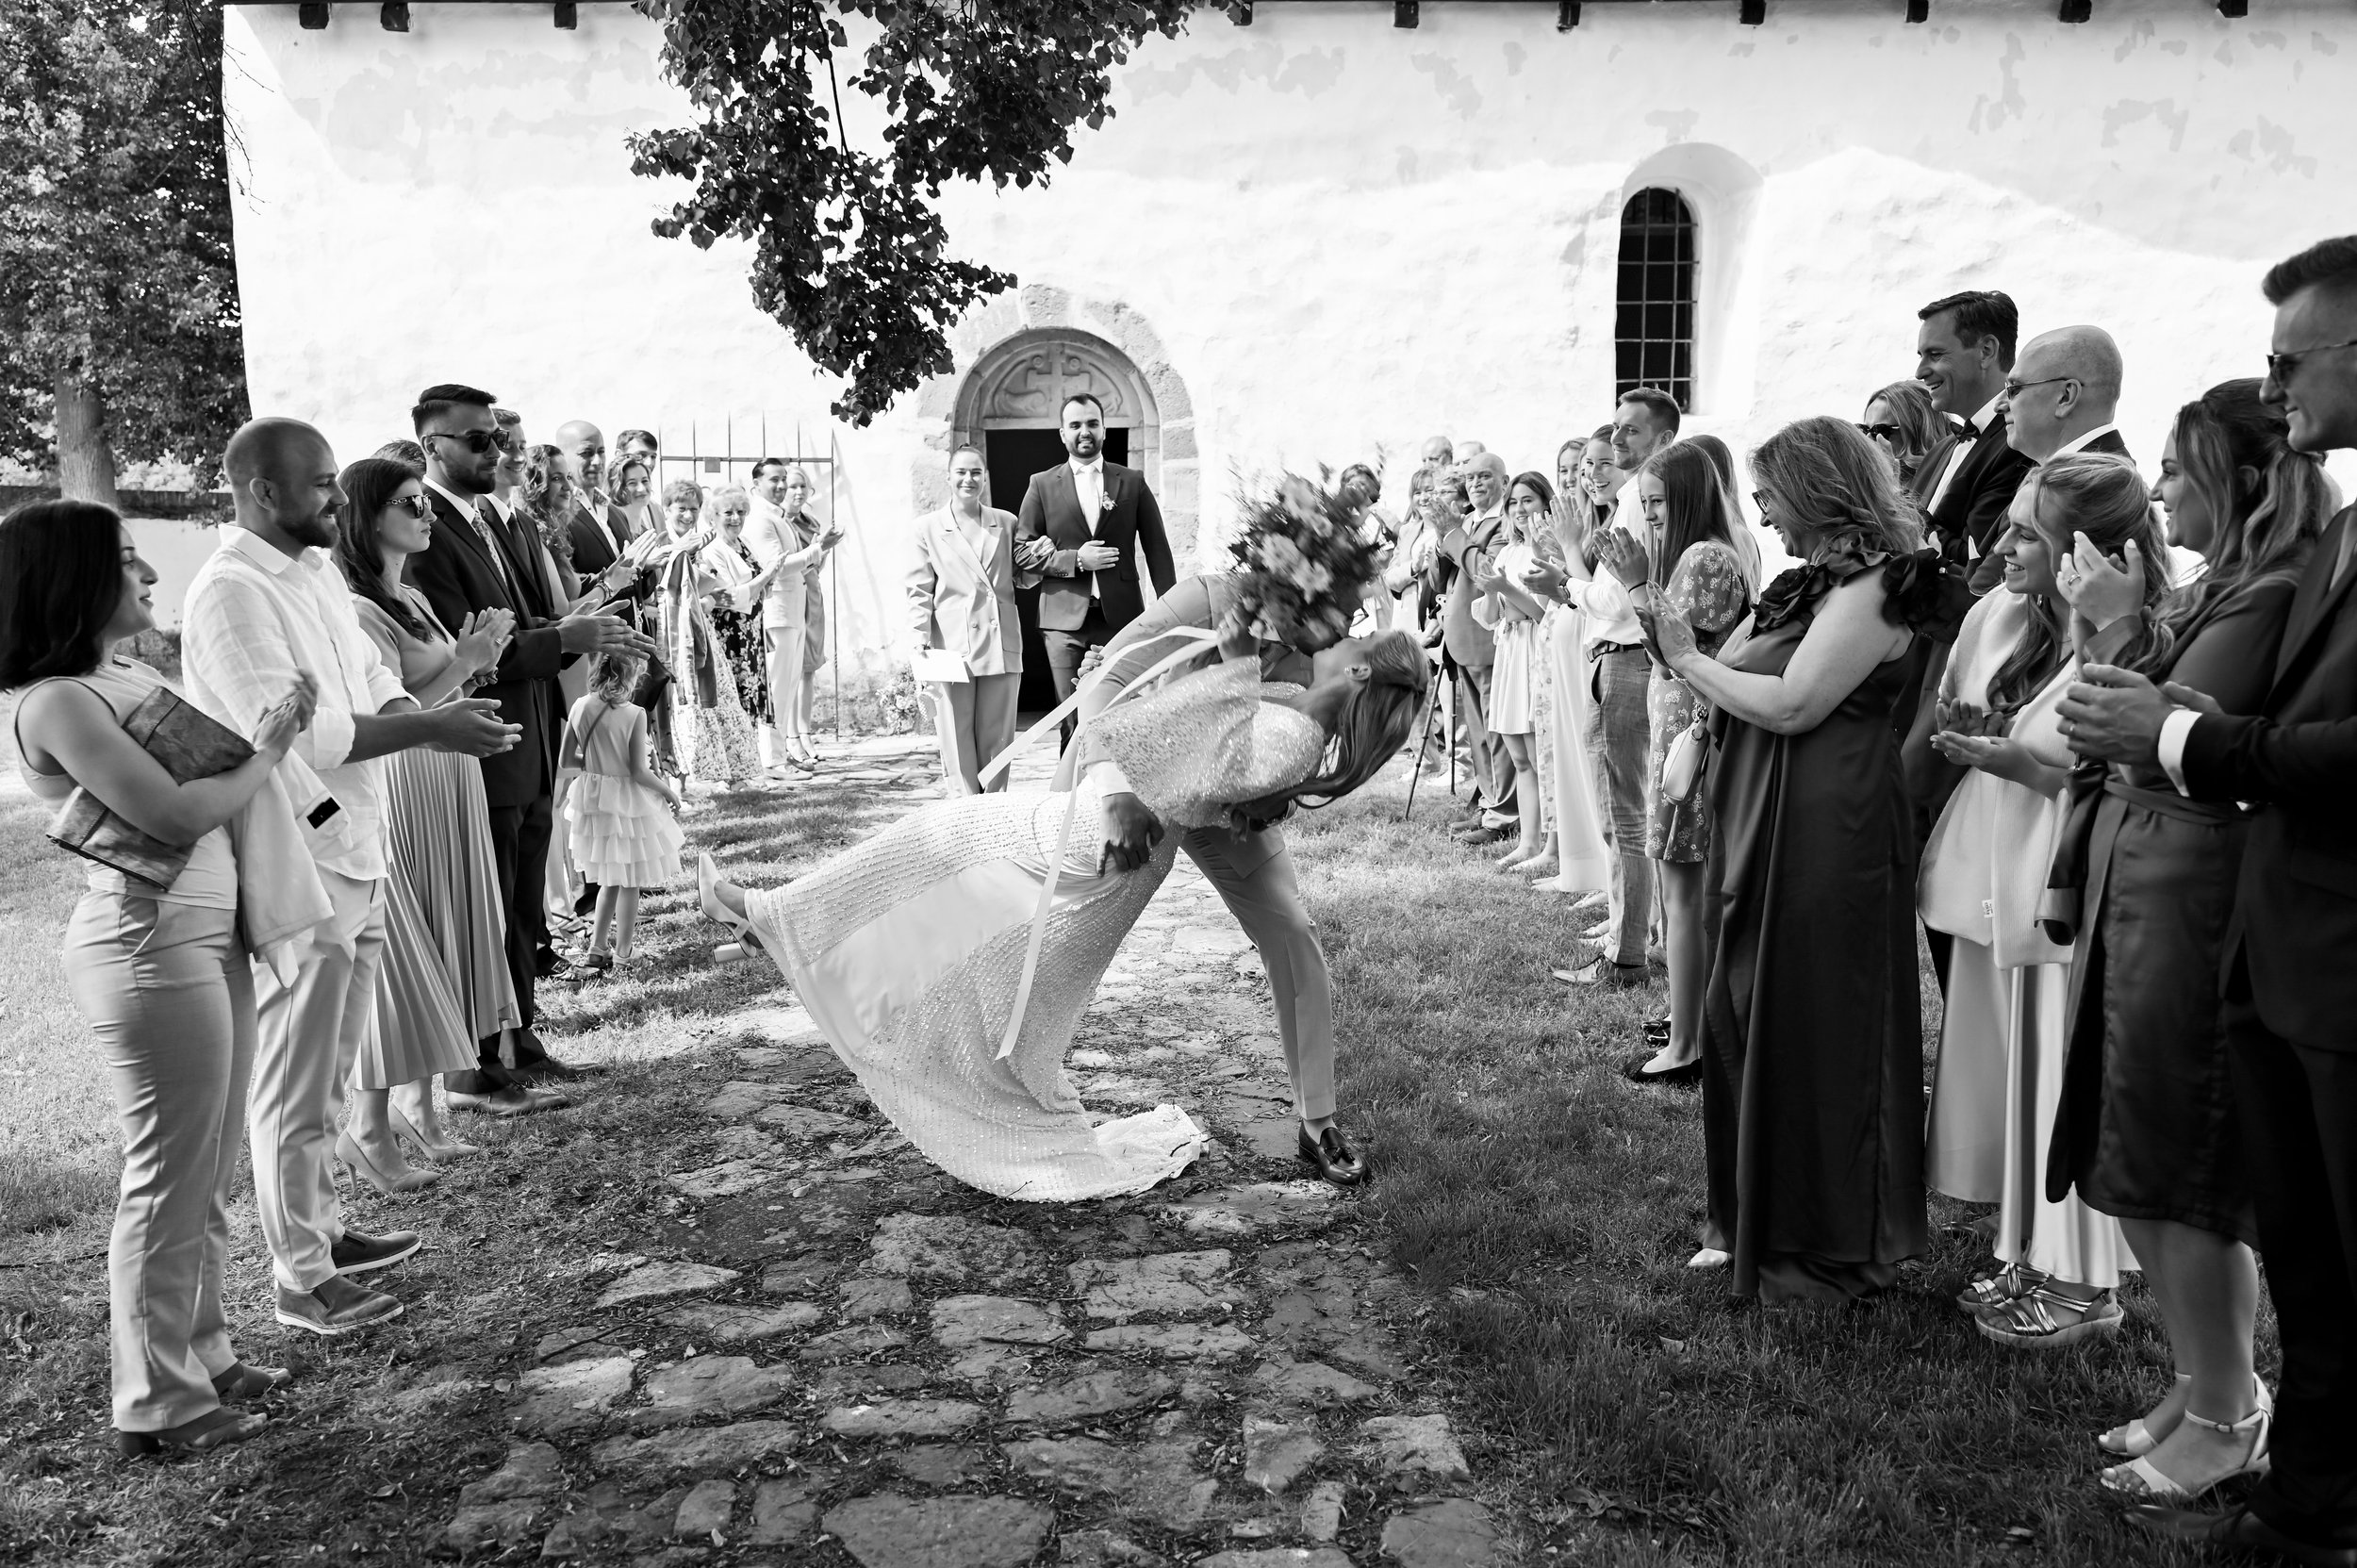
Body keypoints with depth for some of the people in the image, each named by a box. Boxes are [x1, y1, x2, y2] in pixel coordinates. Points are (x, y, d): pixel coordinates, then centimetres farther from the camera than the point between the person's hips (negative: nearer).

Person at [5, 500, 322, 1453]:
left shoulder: (129, 676, 12)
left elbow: (207, 775, 16)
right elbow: (175, 815, -20)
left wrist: (265, 735, 0)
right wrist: (266, 753, -8)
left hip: (207, 934, 9)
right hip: (150, 946, -9)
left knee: (209, 1172, 18)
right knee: (170, 1179, 1)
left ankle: (202, 1355, 33)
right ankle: (157, 1403, 15)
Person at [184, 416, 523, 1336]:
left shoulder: (318, 567, 10)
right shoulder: (230, 594, -18)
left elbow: (372, 681, 12)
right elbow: (290, 734, -25)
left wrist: (430, 716, -9)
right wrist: (428, 728, -22)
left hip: (354, 854, 9)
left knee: (326, 1074, 21)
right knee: (295, 1087, 3)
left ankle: (321, 1230, 37)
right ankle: (302, 1282, 16)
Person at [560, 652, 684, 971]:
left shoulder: (580, 708, -4)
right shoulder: (634, 715, -18)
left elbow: (565, 762, 1)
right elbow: (639, 772, -17)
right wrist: (668, 791, -2)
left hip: (591, 800, 5)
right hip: (626, 803, -5)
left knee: (610, 878, 22)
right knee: (630, 882, 9)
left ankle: (598, 945, 22)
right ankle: (622, 954, 15)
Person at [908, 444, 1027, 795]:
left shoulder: (1006, 523, 11)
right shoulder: (927, 527, 5)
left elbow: (1022, 578, 18)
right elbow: (919, 590, 3)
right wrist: (920, 639, -7)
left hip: (1001, 646, 2)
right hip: (952, 647, -2)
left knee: (997, 739, 7)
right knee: (956, 740, 0)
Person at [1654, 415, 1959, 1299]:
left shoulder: (1873, 588, -11)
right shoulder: (1812, 584, 15)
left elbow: (1791, 705, -20)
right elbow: (1738, 690, 11)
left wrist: (1690, 660, -10)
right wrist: (1666, 629, 3)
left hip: (1824, 838, -9)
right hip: (1762, 832, 9)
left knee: (1814, 1036, 2)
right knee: (1741, 1020, 12)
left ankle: (1830, 1251, 18)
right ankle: (1753, 1224, 27)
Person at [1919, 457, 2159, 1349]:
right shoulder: (1997, 615, 5)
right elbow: (1947, 723, 18)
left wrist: (2006, 756, -22)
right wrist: (1961, 731, -2)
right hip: (1994, 885, 7)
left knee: (2072, 1089, 2)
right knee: (2006, 1076, 14)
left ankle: (2086, 1284, 19)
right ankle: (2027, 1259, 29)